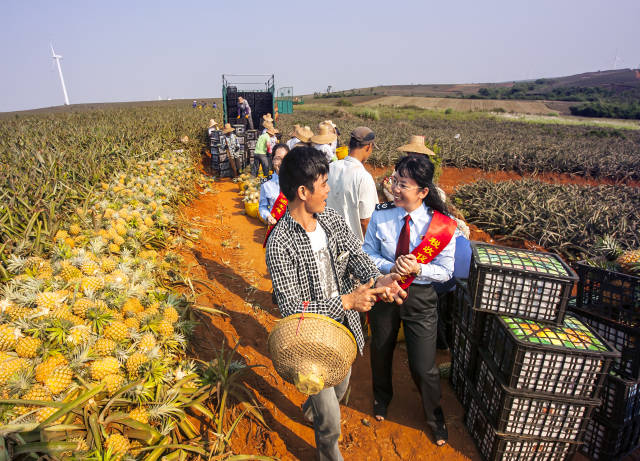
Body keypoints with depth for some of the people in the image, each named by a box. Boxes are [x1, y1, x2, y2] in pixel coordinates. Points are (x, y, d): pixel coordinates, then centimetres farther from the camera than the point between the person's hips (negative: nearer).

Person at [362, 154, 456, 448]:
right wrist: (390, 267, -22)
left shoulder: (442, 225, -17)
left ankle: (434, 417, 44)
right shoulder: (380, 215, -13)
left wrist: (417, 268, -27)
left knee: (423, 367, 8)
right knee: (380, 352, 23)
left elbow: (445, 271, -9)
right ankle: (382, 398, 57)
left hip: (420, 299, -2)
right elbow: (367, 253, -4)